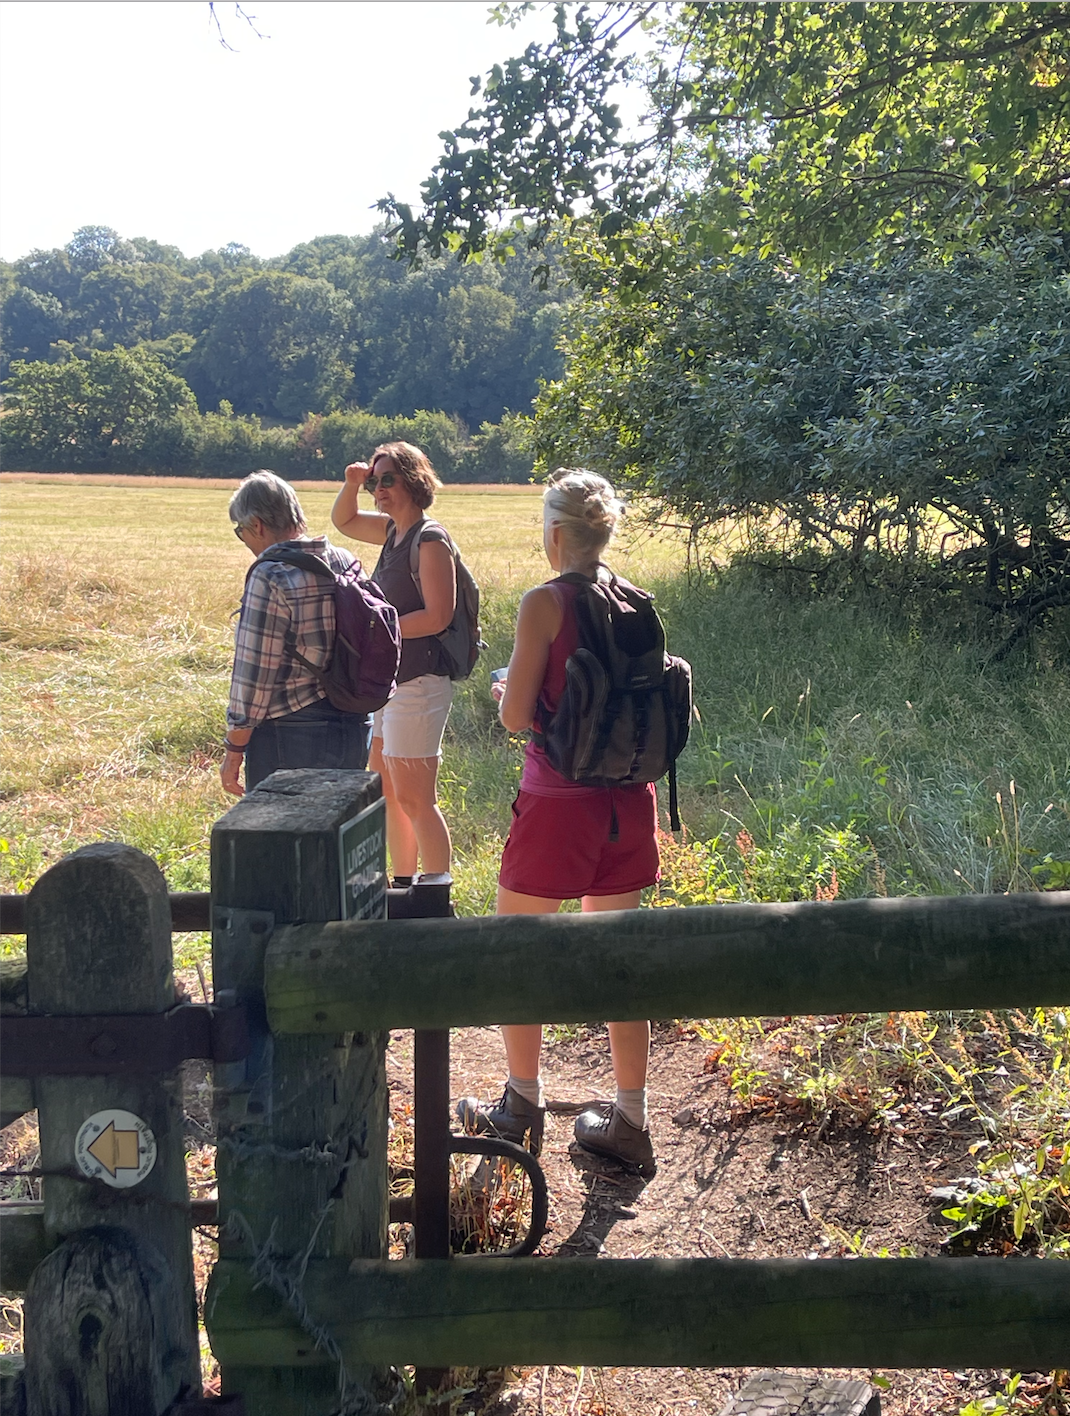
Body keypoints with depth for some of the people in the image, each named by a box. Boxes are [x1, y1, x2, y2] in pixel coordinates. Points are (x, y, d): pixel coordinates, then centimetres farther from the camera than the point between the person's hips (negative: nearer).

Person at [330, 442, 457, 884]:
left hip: (418, 682, -10)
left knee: (415, 799, -5)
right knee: (384, 789, 17)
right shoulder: (394, 531, 11)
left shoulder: (430, 540, -14)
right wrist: (351, 484, 8)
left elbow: (438, 616, -20)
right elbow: (343, 521, 28)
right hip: (388, 680, 10)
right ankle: (403, 884, 30)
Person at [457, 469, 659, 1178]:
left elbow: (516, 715, -14)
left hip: (559, 802, -6)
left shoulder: (545, 603, -14)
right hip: (628, 800, 6)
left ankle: (523, 1107, 25)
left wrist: (505, 690, 8)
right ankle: (630, 1124, 21)